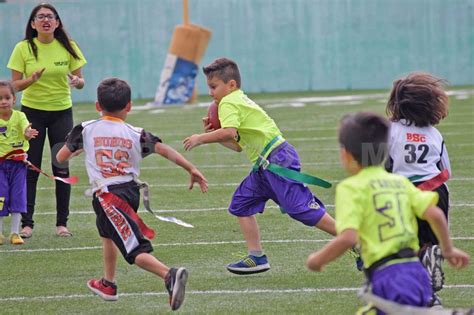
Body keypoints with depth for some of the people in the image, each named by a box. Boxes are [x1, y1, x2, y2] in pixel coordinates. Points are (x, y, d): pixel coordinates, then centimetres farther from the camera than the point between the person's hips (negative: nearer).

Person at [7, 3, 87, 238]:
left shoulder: (68, 47, -3)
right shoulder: (23, 49, -6)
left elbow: (80, 81, 1)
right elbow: (15, 85, -5)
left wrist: (76, 81, -23)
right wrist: (32, 79, -25)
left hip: (61, 111, 1)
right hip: (32, 111, -1)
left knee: (62, 168, 0)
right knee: (30, 168, -3)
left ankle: (62, 223, 7)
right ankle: (26, 222, 3)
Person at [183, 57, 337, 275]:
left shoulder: (229, 103, -7)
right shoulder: (241, 101, 24)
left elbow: (229, 132, -28)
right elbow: (238, 145, 24)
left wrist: (201, 139, -16)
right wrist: (212, 133, 16)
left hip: (278, 159, -11)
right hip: (265, 164, 11)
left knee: (302, 208, -13)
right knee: (241, 204, 10)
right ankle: (257, 257, 8)